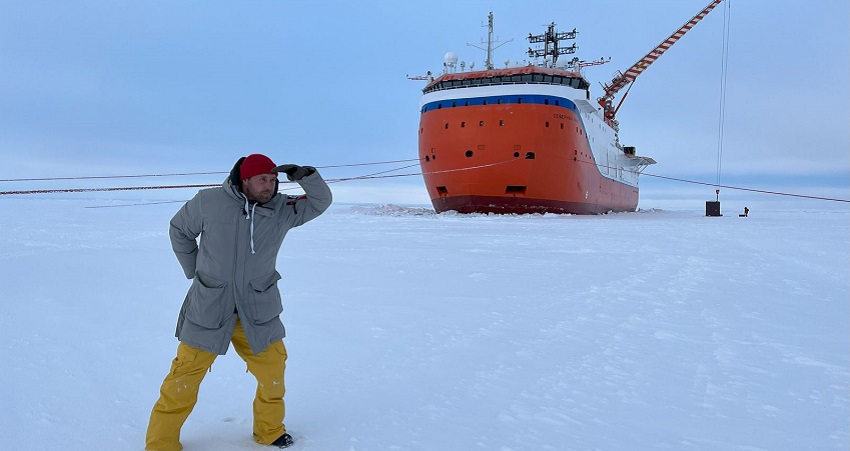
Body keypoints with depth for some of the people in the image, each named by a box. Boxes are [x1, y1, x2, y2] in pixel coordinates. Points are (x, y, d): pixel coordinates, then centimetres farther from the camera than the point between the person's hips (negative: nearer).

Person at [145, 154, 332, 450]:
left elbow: (321, 201, -3)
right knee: (186, 374, 3)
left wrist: (304, 175, -21)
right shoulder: (209, 201, -11)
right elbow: (179, 229, 5)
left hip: (259, 309, 2)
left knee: (273, 371, 8)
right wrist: (194, 271, 5)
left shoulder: (283, 209, -5)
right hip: (209, 306, -2)